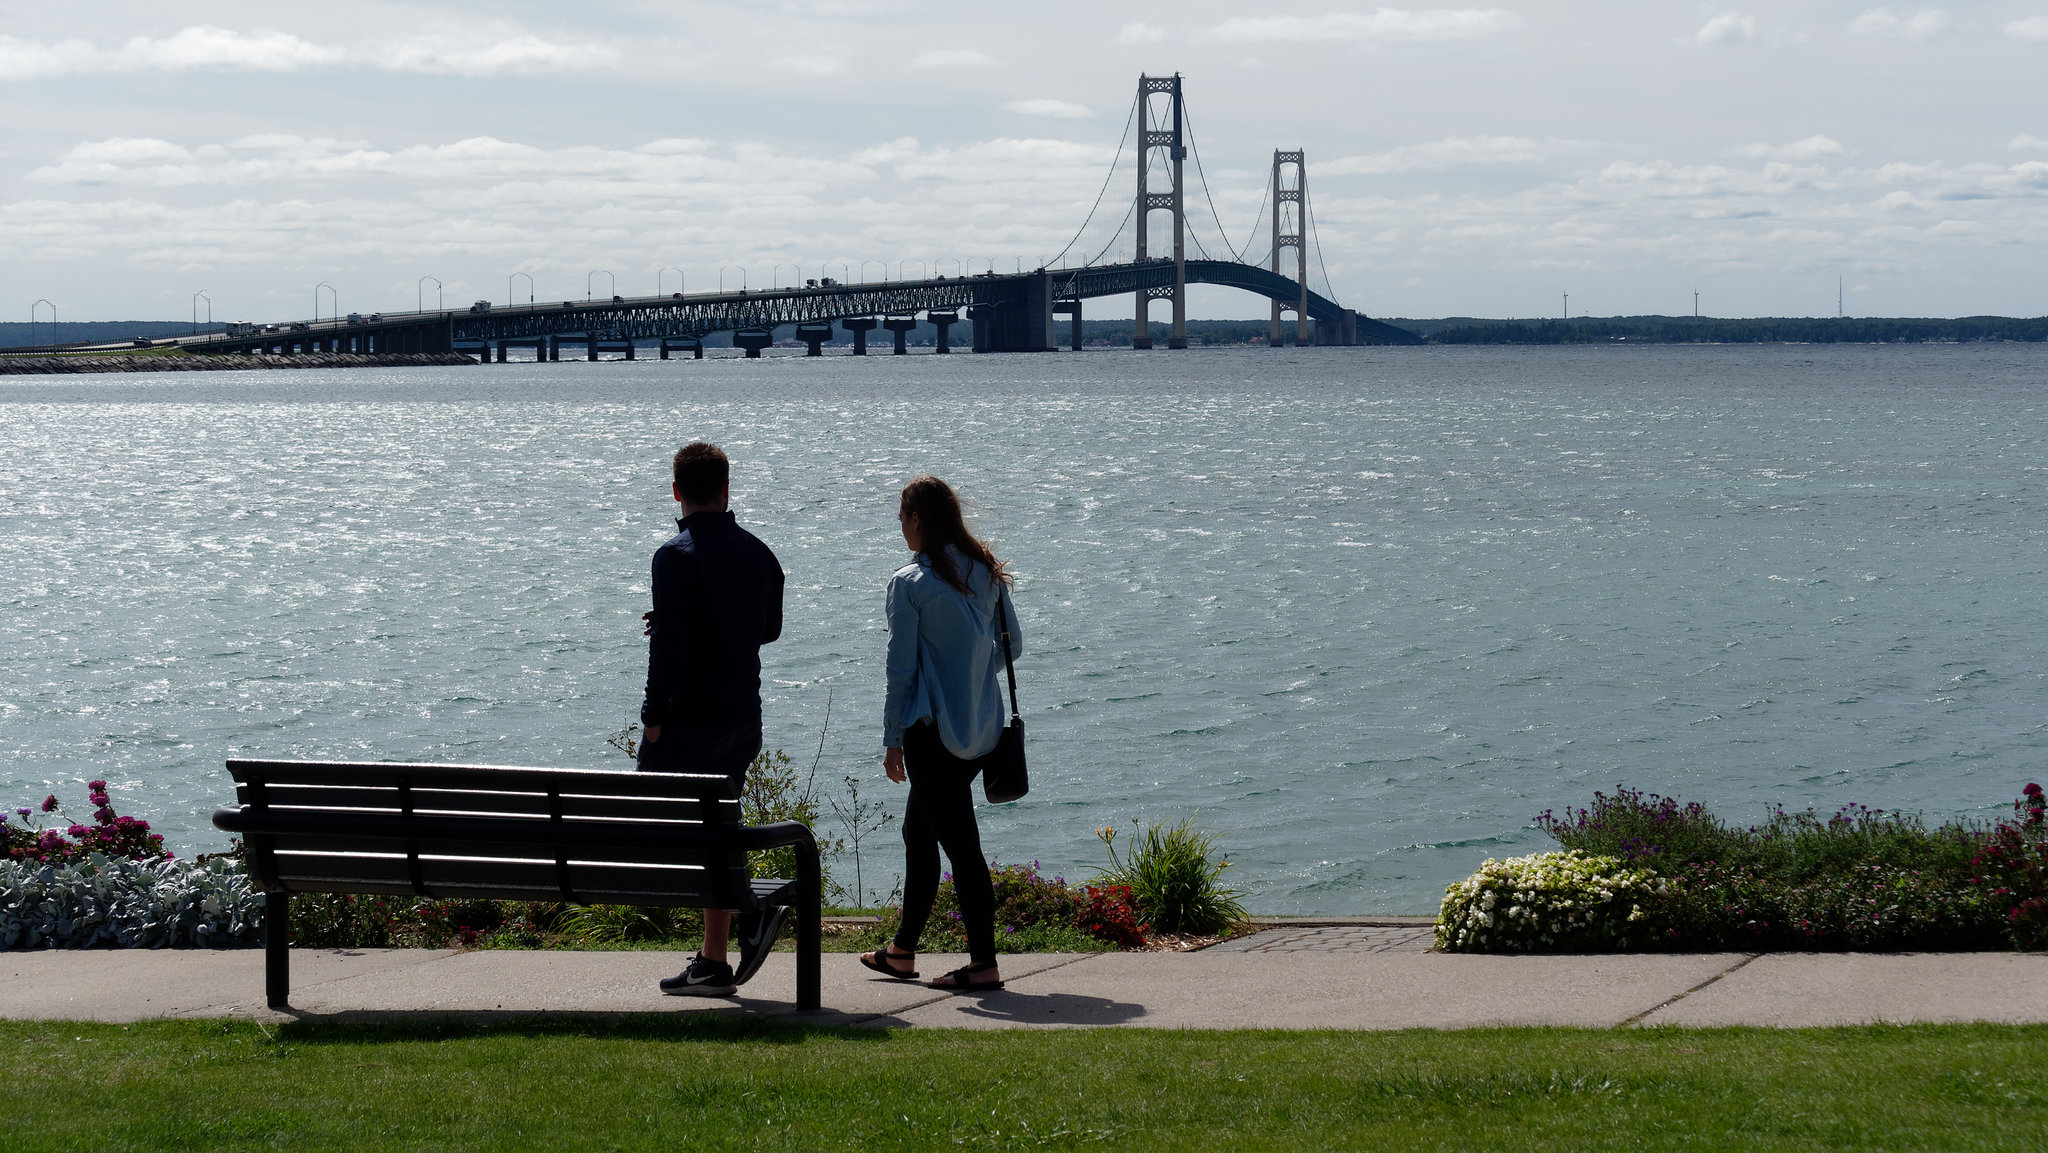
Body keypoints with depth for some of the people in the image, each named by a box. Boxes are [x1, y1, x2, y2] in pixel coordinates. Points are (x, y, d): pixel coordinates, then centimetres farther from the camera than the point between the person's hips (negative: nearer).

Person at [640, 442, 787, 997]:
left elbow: (669, 641, -18)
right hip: (743, 716, 7)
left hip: (690, 717, -7)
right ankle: (714, 962, 10)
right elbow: (770, 627, 19)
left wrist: (655, 714, -12)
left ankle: (753, 911, -14)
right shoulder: (757, 551, 8)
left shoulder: (676, 555, -14)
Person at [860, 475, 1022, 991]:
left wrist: (892, 739, -4)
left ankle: (983, 963, -5)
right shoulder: (987, 571, 6)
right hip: (983, 727, 7)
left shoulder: (910, 583, -11)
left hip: (933, 729, -7)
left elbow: (901, 667, -10)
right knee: (918, 831, 19)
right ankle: (903, 951, 26)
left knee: (959, 842, -5)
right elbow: (1013, 643, 12)